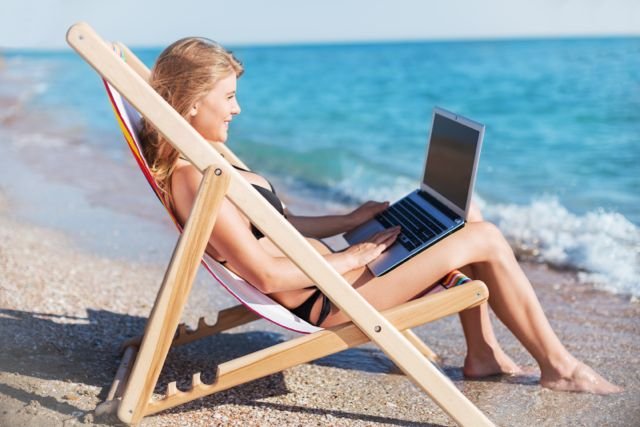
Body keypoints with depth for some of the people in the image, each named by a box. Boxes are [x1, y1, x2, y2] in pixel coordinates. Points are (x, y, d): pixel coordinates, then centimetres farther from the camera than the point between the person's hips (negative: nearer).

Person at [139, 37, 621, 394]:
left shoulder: (205, 164, 10)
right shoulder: (193, 178, -22)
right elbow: (265, 275, -26)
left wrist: (350, 220, 10)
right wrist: (352, 257, -16)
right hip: (325, 300, -10)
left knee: (465, 216, 12)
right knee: (486, 239, -6)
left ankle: (483, 352, 16)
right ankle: (558, 365, 12)